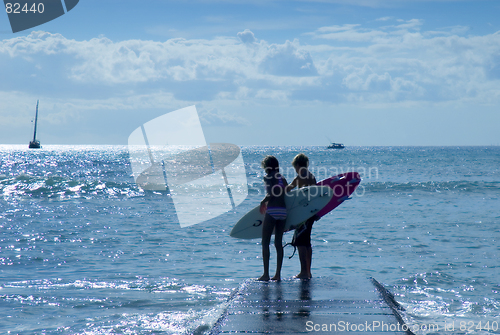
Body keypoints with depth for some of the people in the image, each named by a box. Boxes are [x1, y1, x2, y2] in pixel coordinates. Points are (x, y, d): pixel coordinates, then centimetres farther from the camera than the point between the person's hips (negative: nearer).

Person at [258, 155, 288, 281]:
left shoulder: (267, 177, -3)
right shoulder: (282, 178, 15)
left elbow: (272, 193, -15)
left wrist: (263, 202, 0)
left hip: (272, 210, -6)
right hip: (283, 211, 6)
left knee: (265, 243, 1)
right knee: (278, 243, 10)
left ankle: (266, 274, -4)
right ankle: (278, 274, 8)